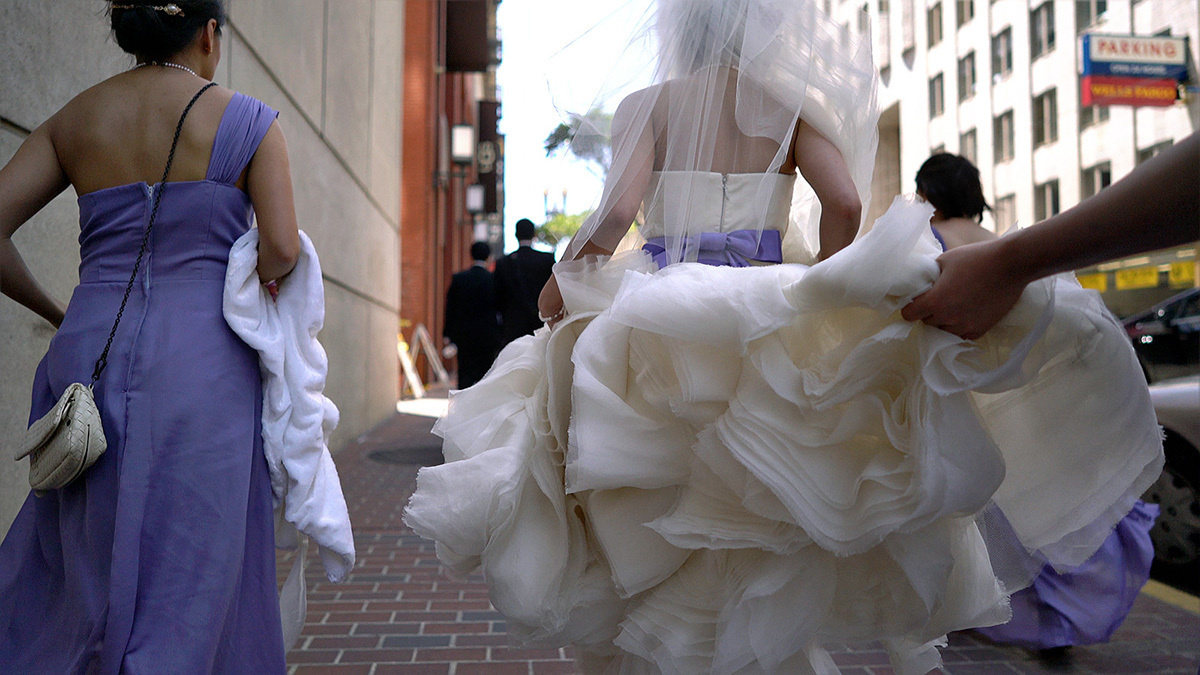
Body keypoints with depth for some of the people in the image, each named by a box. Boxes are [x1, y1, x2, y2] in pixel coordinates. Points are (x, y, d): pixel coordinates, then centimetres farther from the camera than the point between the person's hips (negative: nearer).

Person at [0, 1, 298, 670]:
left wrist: (56, 313, 16)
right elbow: (283, 249, -9)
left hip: (90, 355, 5)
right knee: (187, 576, 6)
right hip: (203, 367, -4)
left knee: (80, 571, 17)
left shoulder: (72, 120, 11)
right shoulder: (247, 120, -1)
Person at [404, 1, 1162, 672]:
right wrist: (823, 296, 5)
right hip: (762, 329, 2)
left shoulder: (646, 103, 1)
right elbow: (844, 203, -7)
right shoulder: (791, 106, 6)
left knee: (651, 534, 11)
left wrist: (563, 282, 3)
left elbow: (616, 213, -12)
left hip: (658, 326, -1)